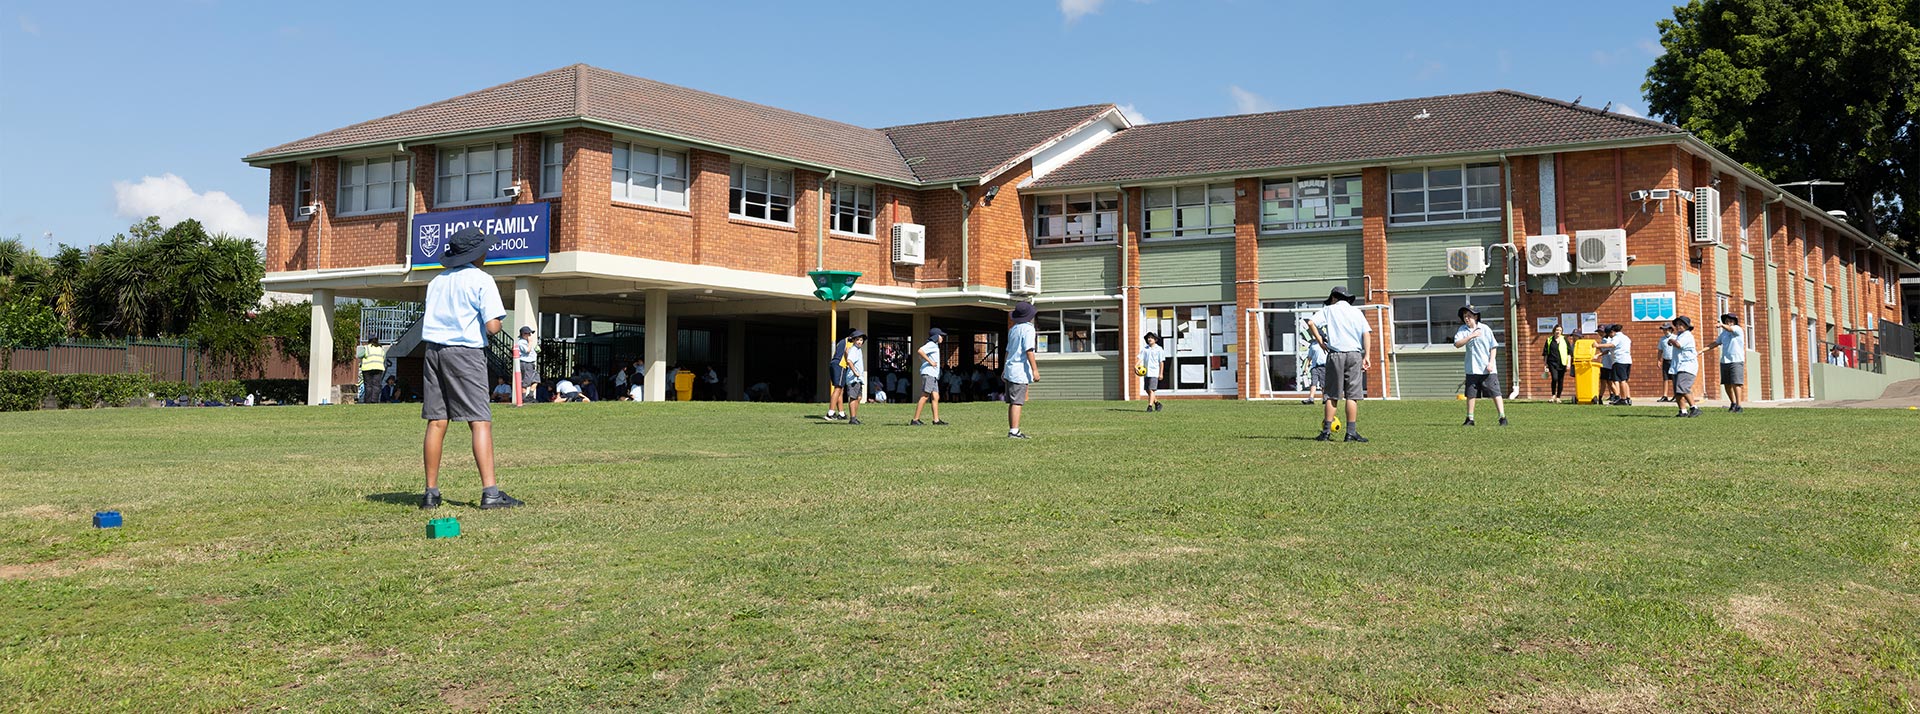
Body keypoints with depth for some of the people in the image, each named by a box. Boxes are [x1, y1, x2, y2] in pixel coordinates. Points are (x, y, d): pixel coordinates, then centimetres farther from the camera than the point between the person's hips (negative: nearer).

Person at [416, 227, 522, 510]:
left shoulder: (437, 281, 16)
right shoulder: (481, 280, -4)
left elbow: (432, 320, 17)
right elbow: (492, 326, -12)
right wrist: (495, 323, 9)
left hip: (434, 350, 6)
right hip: (466, 352, -6)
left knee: (436, 422, 7)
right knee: (480, 422, -8)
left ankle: (431, 492, 9)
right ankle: (490, 492, -16)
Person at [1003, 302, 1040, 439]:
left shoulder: (1013, 329, 16)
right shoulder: (1027, 328, -9)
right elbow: (1029, 350, -16)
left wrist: (1004, 369, 26)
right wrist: (1035, 369, -17)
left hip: (1010, 370, 8)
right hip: (1020, 371, -8)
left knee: (1013, 403, 10)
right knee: (1017, 402, -10)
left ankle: (1012, 431, 12)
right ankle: (1014, 431, -14)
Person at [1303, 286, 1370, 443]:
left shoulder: (1329, 310, 9)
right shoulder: (1356, 312, 15)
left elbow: (1311, 322, -6)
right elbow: (1366, 333, 4)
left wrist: (1320, 342, 2)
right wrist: (1366, 356, 3)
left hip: (1335, 354, -1)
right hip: (1354, 354, 1)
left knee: (1332, 395, 4)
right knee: (1352, 396, 0)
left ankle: (1326, 431, 3)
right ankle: (1351, 432, -2)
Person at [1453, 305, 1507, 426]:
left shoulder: (1485, 329, -2)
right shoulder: (1463, 330, 3)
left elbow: (1493, 347, 1)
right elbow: (1457, 344, -12)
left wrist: (1491, 363, -9)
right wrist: (1471, 336, -21)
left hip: (1488, 369, -3)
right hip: (1472, 369, 3)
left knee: (1495, 393, -5)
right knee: (1471, 394, 7)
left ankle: (1502, 417, -5)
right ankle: (1470, 419, 16)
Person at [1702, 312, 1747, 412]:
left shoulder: (1738, 329, -3)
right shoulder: (1723, 333, 16)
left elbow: (1730, 329, -25)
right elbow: (1715, 344, 20)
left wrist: (1722, 325, -46)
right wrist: (1702, 350, 12)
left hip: (1736, 360, -6)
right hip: (1724, 361, 6)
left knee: (1736, 383, -13)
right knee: (1727, 384, 9)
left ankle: (1738, 406, -13)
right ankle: (1733, 403, 26)